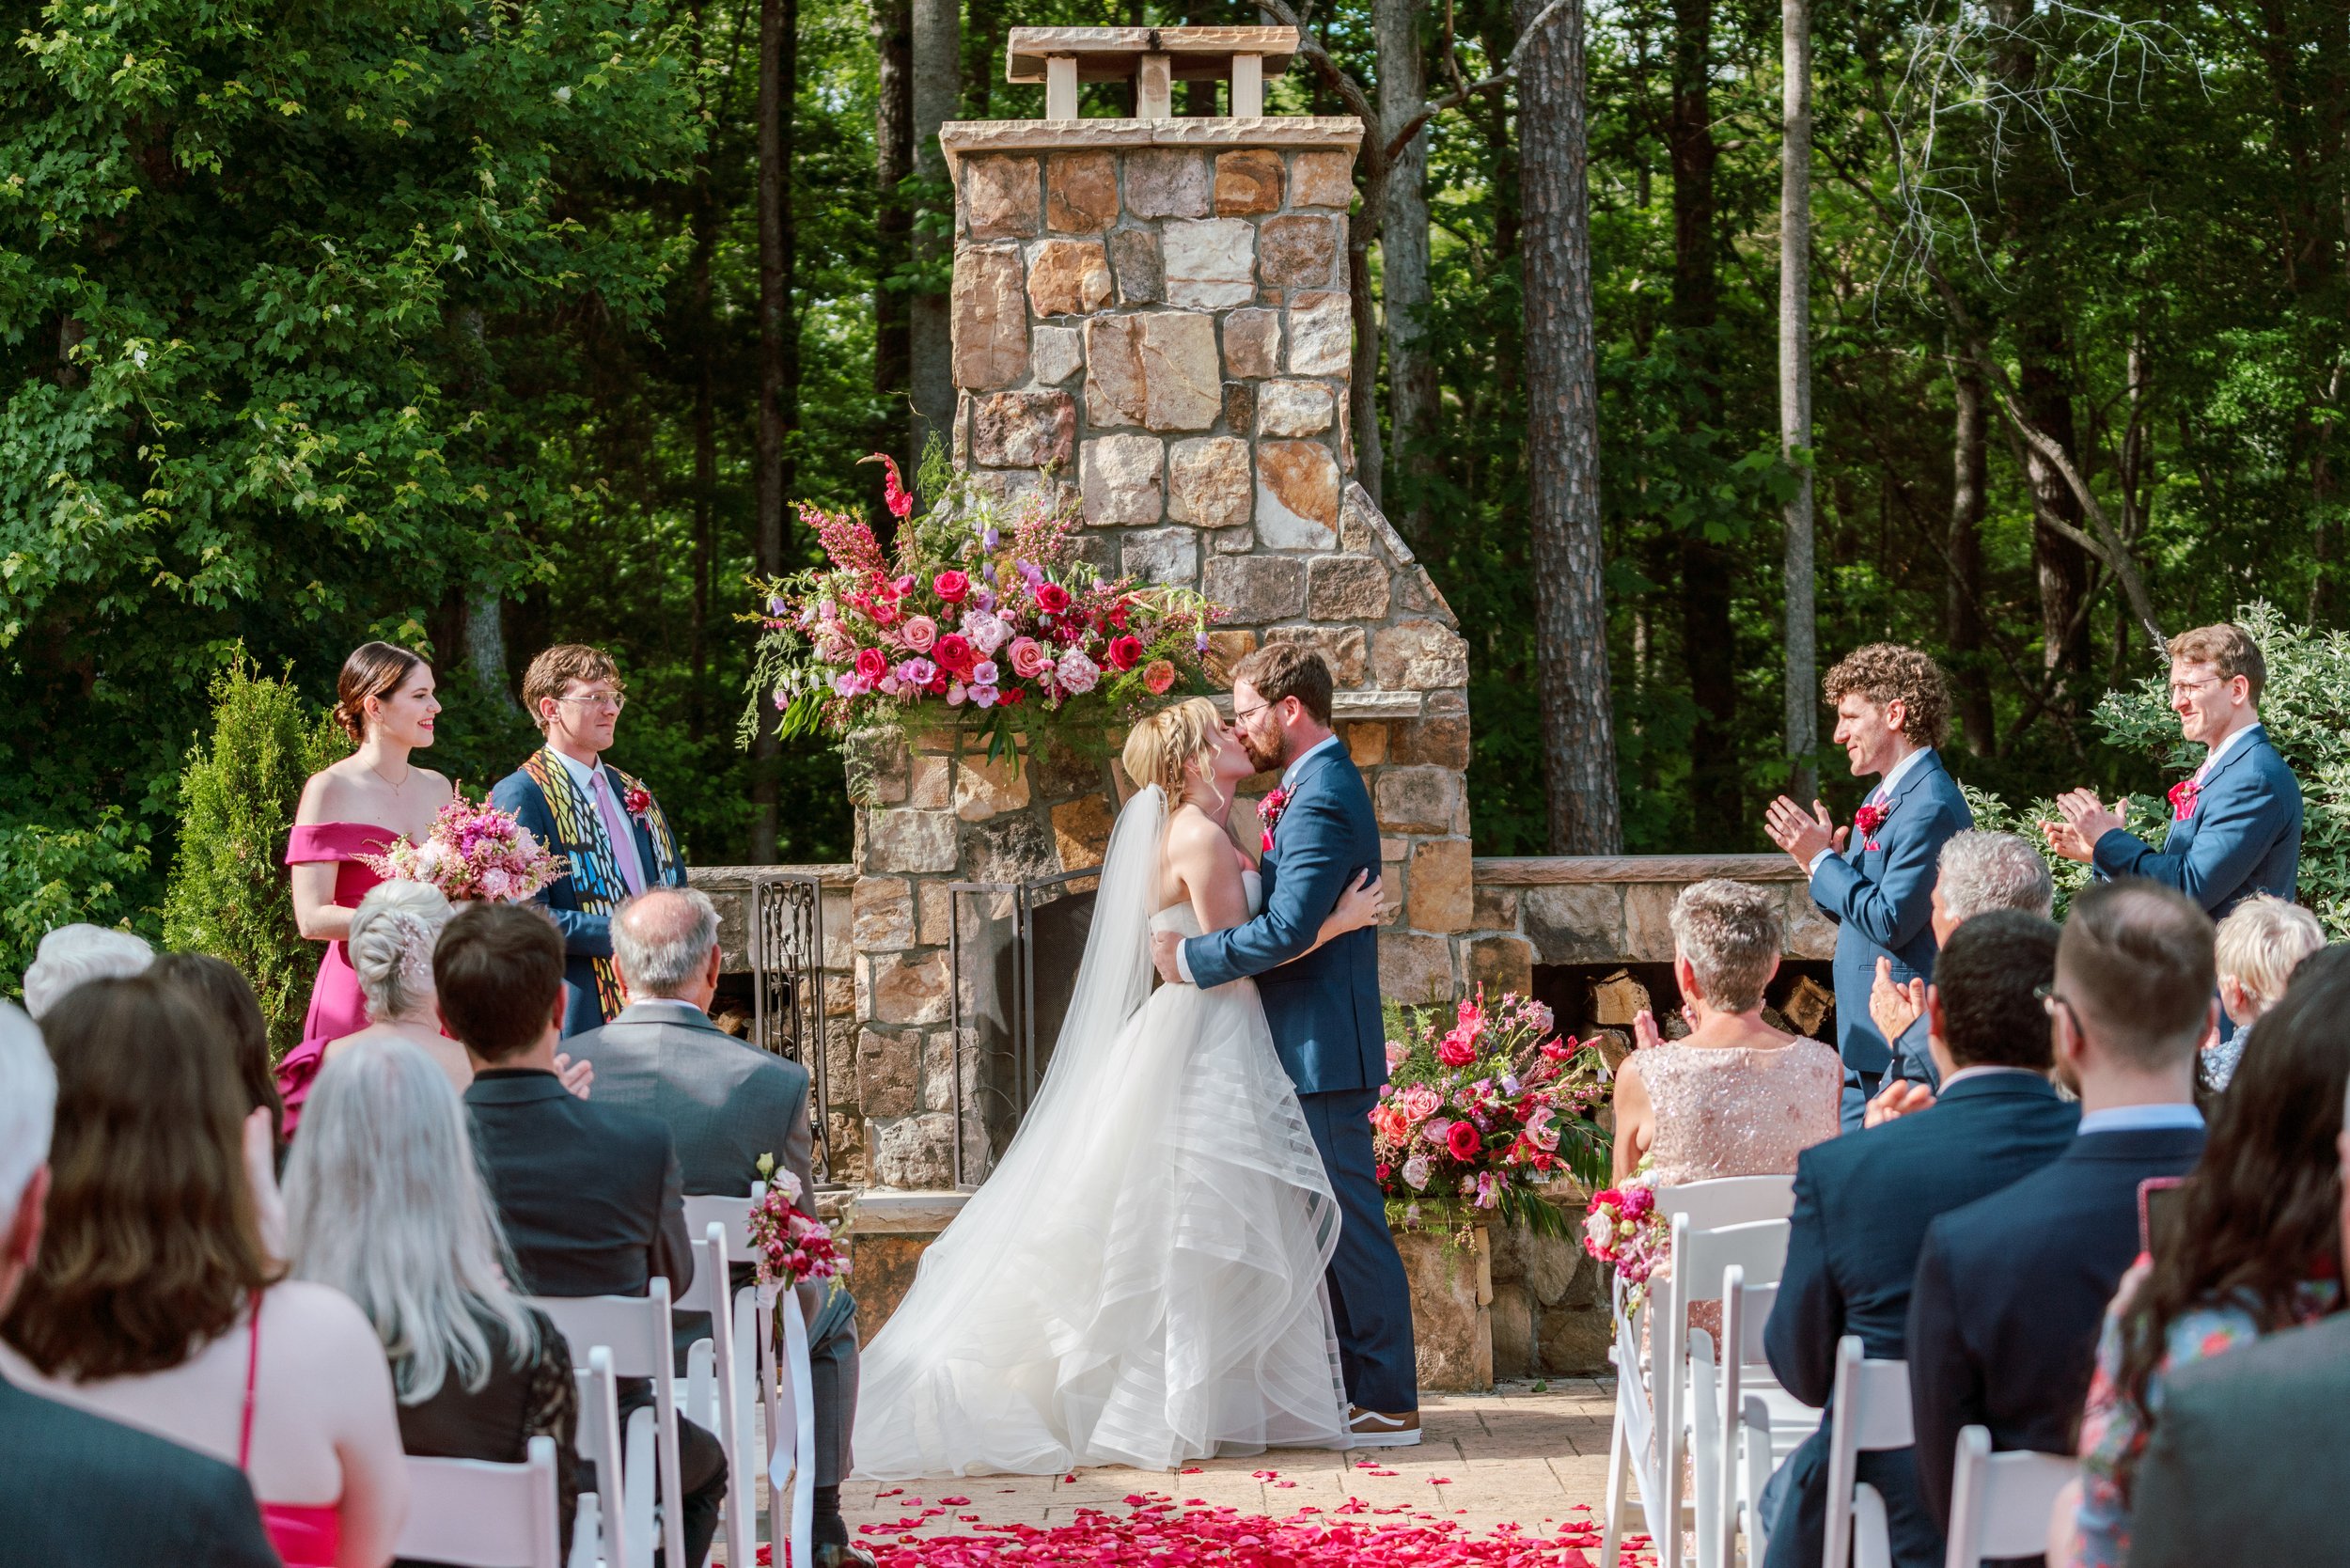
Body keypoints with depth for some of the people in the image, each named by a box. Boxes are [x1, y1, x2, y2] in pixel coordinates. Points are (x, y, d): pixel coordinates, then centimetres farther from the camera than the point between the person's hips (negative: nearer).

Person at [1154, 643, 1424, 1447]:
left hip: (1323, 1048, -11)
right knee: (1333, 1225, 14)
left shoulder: (1320, 799, -18)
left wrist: (1193, 957, -17)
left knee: (1351, 1222, -6)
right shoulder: (1326, 785, 16)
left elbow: (1289, 928, -27)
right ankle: (1353, 1388, 21)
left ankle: (1388, 1404, -1)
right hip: (1319, 1046, 11)